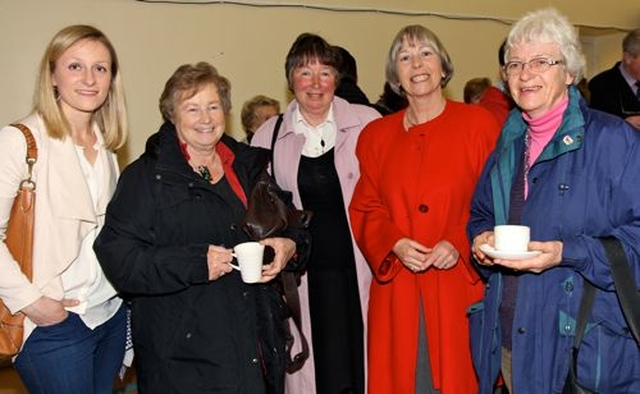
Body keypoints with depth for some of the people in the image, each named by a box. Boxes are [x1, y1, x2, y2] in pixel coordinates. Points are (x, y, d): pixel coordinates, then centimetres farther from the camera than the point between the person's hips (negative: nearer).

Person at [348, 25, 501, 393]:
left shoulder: (478, 123, 1)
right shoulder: (376, 135, 9)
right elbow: (364, 209, 9)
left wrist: (459, 244, -14)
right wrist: (394, 244, -9)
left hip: (461, 285, -2)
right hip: (396, 291, 2)